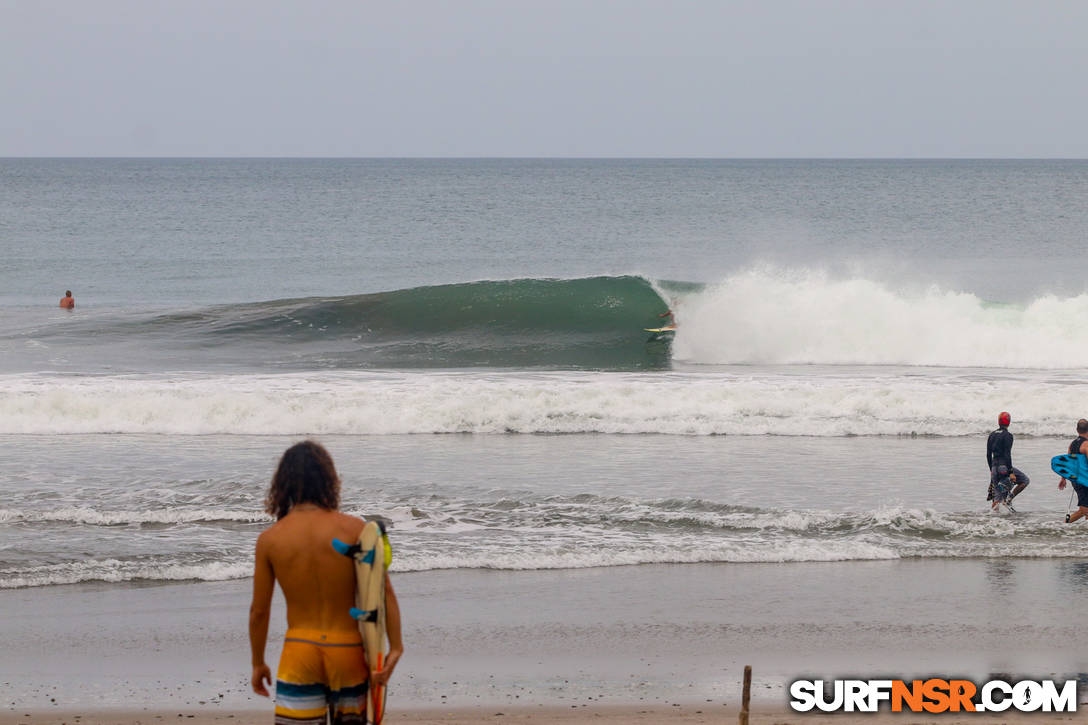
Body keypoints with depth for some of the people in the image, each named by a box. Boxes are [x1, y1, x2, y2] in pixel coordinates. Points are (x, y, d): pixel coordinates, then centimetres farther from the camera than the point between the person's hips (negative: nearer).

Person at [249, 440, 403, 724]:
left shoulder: (269, 540, -5)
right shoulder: (354, 529, -7)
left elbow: (259, 610, 1)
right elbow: (384, 591, -10)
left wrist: (258, 663, 13)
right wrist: (395, 648, -7)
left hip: (299, 650, -1)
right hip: (347, 648, 1)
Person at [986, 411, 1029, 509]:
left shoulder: (992, 435, 13)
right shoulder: (1007, 435, -8)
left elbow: (988, 455, 16)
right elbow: (1007, 454, -16)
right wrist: (1011, 472, -17)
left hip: (995, 468, 7)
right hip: (1004, 467, -7)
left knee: (997, 498, 10)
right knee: (1025, 480, 9)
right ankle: (1009, 498, -4)